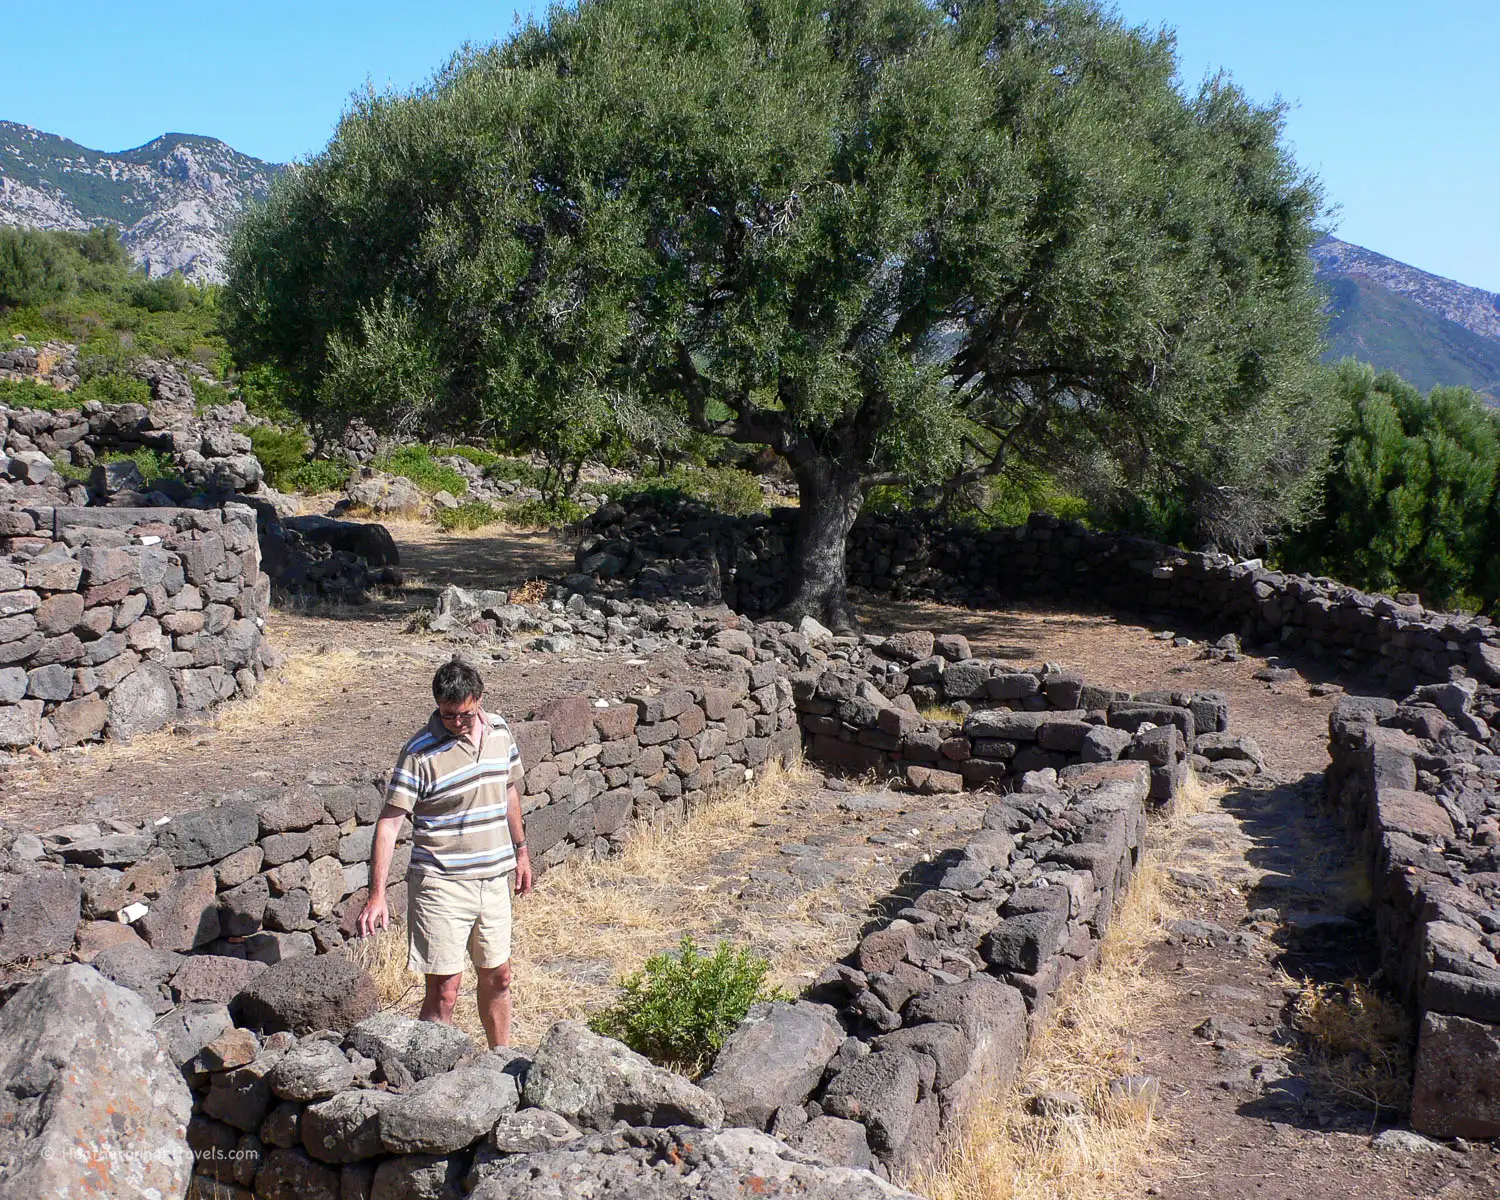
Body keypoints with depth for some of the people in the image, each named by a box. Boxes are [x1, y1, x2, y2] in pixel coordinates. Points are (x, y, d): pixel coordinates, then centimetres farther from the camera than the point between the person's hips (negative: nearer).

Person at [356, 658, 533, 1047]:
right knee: (444, 992, -3)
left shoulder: (499, 730, 2)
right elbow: (389, 822, -17)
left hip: (494, 879, 6)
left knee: (497, 978, 18)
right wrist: (377, 895, -24)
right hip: (442, 884, -5)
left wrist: (520, 851, 21)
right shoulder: (421, 753, -16)